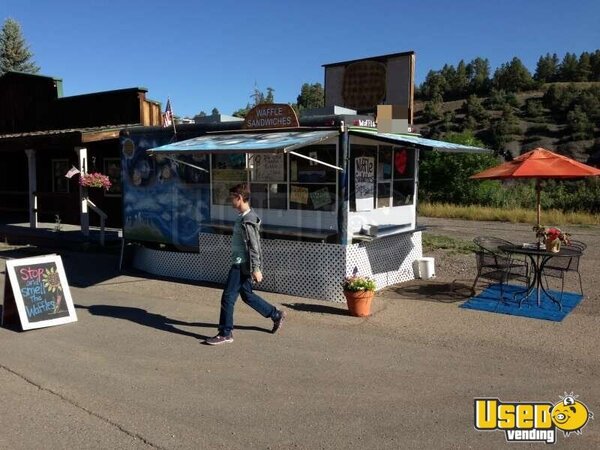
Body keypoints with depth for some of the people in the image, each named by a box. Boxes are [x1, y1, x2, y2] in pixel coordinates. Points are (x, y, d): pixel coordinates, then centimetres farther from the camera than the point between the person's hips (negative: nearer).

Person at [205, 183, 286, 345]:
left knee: (228, 297, -4)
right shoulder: (244, 217, 11)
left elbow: (254, 246, -21)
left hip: (241, 265, -10)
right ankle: (276, 315, 30)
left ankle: (225, 334, 7)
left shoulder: (247, 220, -19)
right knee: (247, 295, 19)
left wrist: (256, 269, -21)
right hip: (240, 263, 10)